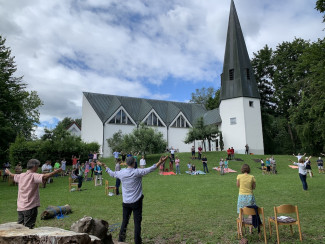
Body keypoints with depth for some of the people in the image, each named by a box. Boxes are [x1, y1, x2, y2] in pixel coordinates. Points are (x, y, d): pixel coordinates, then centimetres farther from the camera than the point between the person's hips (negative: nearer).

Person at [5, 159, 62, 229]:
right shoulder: (34, 176, -15)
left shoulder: (21, 175, 7)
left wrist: (9, 173, 51)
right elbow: (44, 177, -33)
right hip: (30, 207, -7)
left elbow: (14, 176, 29)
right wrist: (56, 171, -30)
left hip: (20, 207, 7)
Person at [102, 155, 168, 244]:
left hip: (126, 202, 4)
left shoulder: (121, 173, -2)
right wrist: (160, 162, -24)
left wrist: (106, 167, 33)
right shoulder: (137, 172, -14)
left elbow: (112, 173, 16)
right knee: (137, 223, 5)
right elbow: (150, 169, -20)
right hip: (136, 202, -4)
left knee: (124, 222, 16)